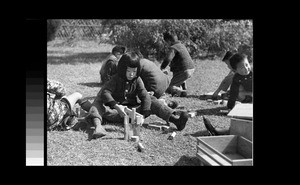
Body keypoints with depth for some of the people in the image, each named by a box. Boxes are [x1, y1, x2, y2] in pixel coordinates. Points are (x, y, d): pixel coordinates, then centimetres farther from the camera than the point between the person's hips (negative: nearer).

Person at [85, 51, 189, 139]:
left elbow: (145, 97, -11)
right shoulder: (116, 79, -7)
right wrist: (116, 106, -39)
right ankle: (98, 126, -59)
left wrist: (143, 114, -27)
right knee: (98, 101, -29)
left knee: (152, 101, -14)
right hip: (117, 112, -2)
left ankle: (176, 120, -26)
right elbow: (105, 92, -23)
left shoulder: (137, 80, 1)